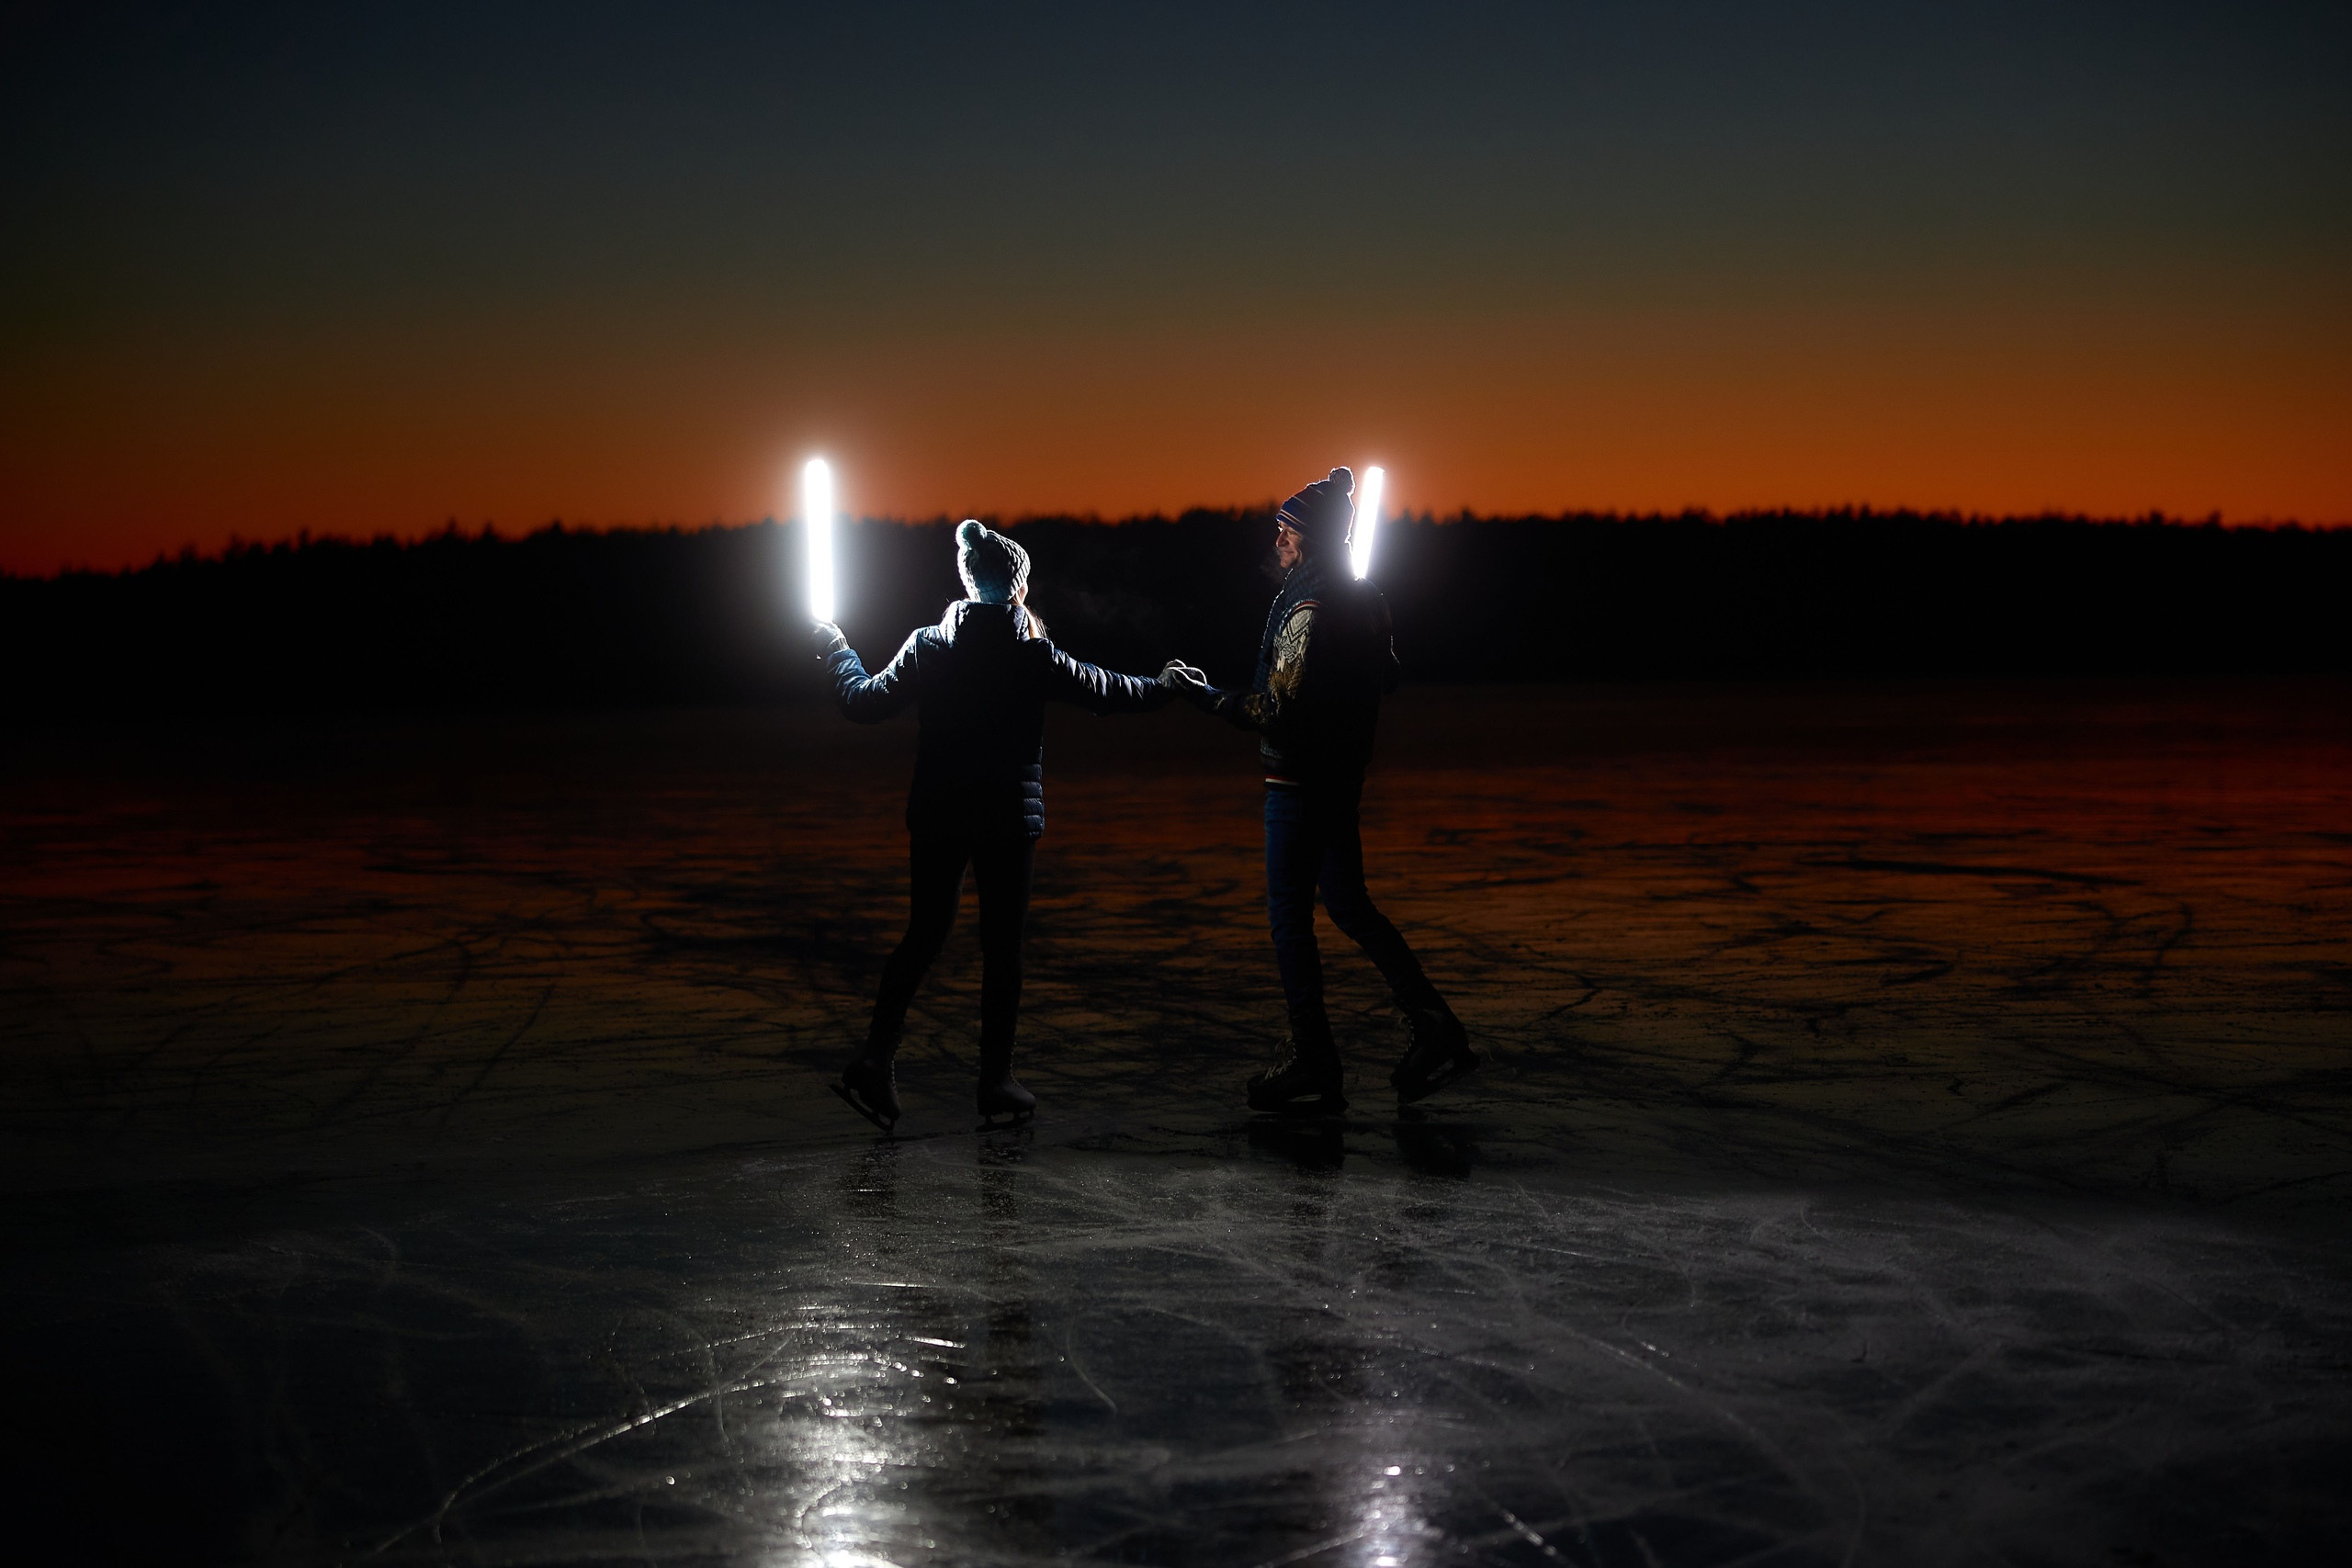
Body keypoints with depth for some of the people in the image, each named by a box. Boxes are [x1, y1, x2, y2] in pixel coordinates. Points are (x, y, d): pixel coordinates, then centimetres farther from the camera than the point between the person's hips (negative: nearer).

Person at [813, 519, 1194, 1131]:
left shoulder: (927, 644, -2)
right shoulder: (1031, 654, -9)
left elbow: (865, 701, 3)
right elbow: (1104, 689, 2)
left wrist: (836, 650, 21)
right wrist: (1163, 686, 21)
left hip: (936, 816, 3)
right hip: (1008, 819, -3)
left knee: (924, 936, 12)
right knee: (1001, 946, 6)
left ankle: (877, 1057, -1)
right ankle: (996, 1083, 10)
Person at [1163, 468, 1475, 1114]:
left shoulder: (1310, 611, -20)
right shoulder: (1365, 600, 8)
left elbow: (1280, 712, -23)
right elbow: (1387, 677, 20)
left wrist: (1207, 695, -15)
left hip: (1299, 781, -9)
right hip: (1342, 776, 9)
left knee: (1288, 913, 0)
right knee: (1348, 904, 17)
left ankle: (1313, 1068, 4)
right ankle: (1434, 1032, 13)